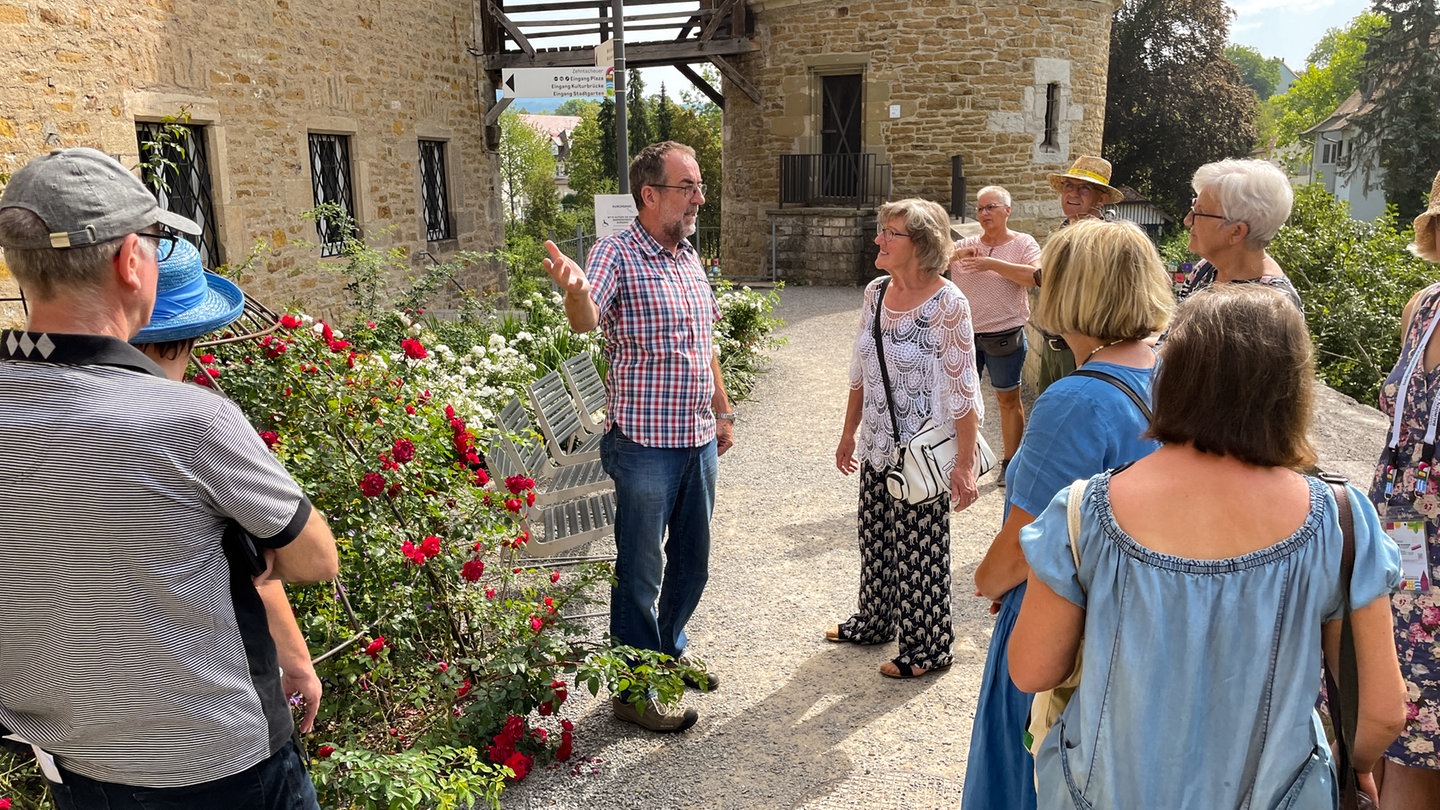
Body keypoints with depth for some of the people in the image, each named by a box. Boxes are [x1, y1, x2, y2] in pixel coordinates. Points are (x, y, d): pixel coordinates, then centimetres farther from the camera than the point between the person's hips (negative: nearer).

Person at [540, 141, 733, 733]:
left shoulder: (690, 259, 11)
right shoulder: (617, 254, -12)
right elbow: (585, 322, -31)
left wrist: (723, 410, 22)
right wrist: (575, 290, -53)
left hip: (699, 439, 8)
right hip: (645, 443, -7)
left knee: (692, 560, 19)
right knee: (641, 570, 4)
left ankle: (668, 651, 40)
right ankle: (634, 691, 18)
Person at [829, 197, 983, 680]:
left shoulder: (948, 304, -18)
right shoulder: (875, 292, 2)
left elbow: (962, 391, -17)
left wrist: (964, 463, -17)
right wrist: (850, 433, 16)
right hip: (878, 445, 7)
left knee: (919, 549, 6)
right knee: (877, 540, 19)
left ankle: (927, 647, 24)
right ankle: (875, 620, 40)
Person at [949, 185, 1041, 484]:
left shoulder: (1023, 243, -3)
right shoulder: (966, 245, 6)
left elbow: (1036, 276, -21)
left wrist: (992, 263, -25)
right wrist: (956, 254, -19)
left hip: (1005, 336, -3)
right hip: (964, 334, 4)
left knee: (1008, 399, 8)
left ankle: (1009, 462, 21)